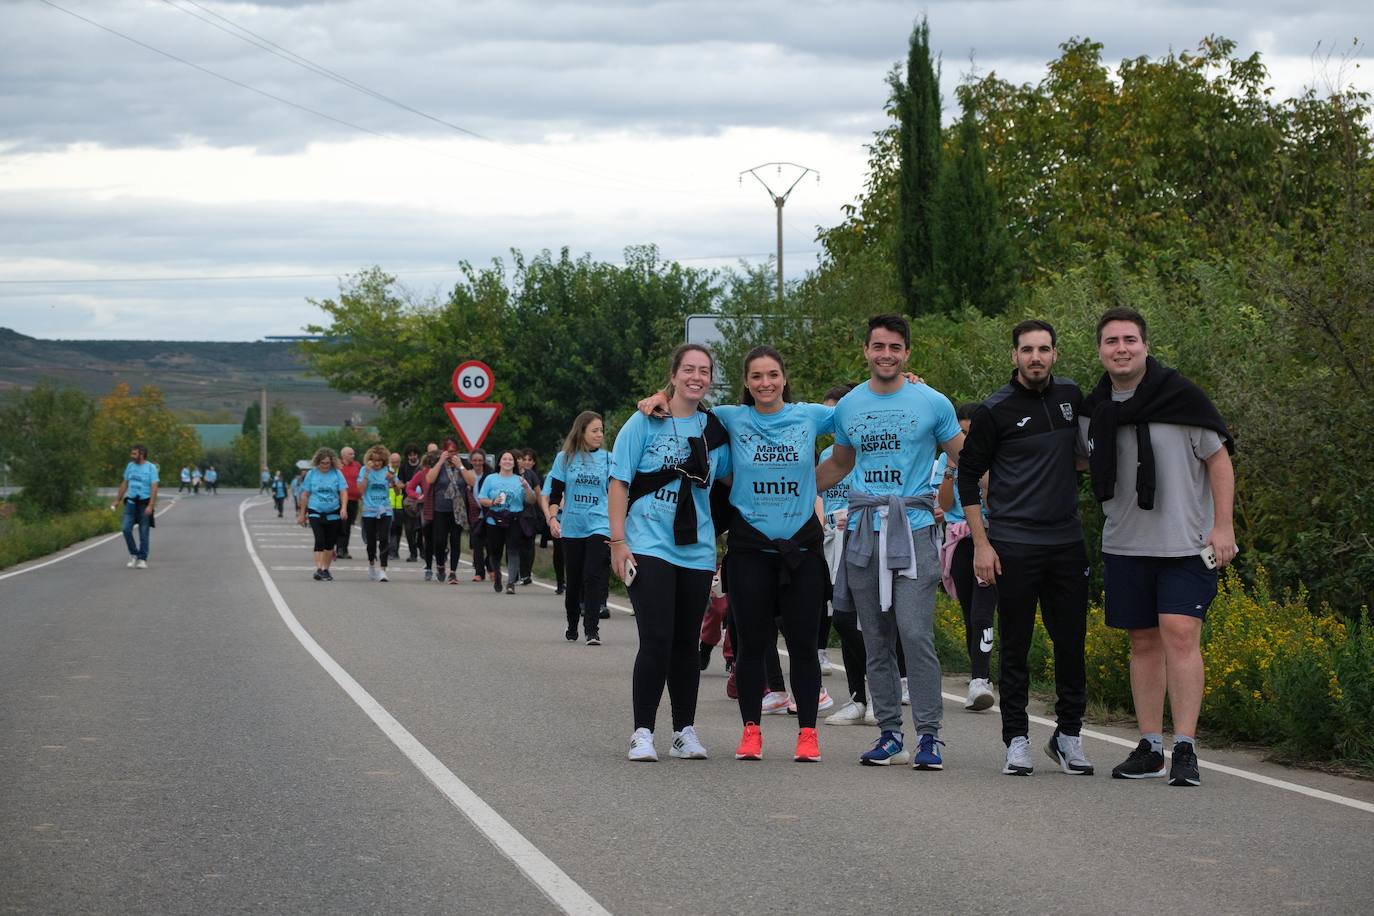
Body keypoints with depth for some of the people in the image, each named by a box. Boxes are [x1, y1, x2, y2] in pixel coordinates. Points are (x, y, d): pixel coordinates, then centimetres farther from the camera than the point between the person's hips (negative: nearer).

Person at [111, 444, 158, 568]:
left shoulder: (151, 468, -7)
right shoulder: (130, 466, 8)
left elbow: (154, 487, -12)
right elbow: (124, 484, 18)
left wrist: (150, 506, -21)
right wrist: (117, 500, 16)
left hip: (144, 502, -4)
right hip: (131, 501, 4)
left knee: (143, 533, 1)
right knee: (126, 529, -6)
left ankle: (142, 559, 9)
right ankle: (134, 555, 10)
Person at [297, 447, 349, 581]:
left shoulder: (336, 474, 0)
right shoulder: (312, 474, 0)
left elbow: (343, 492, -2)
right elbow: (305, 495, 6)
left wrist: (344, 507, -18)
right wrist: (302, 514, 8)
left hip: (333, 513, 2)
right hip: (315, 512, -2)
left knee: (330, 543, 8)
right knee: (319, 540, -15)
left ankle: (326, 570, 21)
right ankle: (318, 569, -20)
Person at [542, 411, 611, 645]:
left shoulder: (607, 459, 5)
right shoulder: (565, 458, 4)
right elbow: (555, 493, 6)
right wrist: (553, 518, -7)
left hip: (599, 526, -1)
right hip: (571, 527, 1)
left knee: (593, 577, -13)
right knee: (573, 580, 8)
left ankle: (592, 630, -15)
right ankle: (572, 627, 25)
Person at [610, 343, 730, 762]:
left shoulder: (715, 430, 8)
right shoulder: (645, 423, -2)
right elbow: (618, 482, -3)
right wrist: (618, 541, -10)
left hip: (697, 550, 4)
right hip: (649, 548, -4)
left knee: (687, 643, 9)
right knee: (656, 639, -11)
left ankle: (685, 731, 18)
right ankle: (642, 732, -4)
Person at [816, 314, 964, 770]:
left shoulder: (932, 404, 1)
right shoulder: (848, 406, 12)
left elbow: (964, 460, 8)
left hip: (913, 530, -4)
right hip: (863, 531, 4)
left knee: (916, 634, -15)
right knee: (876, 642, 6)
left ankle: (928, 735, -10)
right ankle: (889, 735, 13)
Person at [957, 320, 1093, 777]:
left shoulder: (1070, 396, 8)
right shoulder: (996, 410, -5)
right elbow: (968, 475, -2)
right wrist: (981, 544, -7)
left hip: (1067, 542, 4)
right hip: (1014, 546, -4)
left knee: (1071, 643, 5)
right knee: (1015, 647, 1)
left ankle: (1069, 735, 16)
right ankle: (1017, 740, 8)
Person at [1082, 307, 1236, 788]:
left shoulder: (1180, 396, -9)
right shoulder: (1093, 410, 6)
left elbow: (1219, 458, -4)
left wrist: (1223, 526, -9)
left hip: (1187, 544, -5)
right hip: (1125, 545, 5)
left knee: (1180, 635, -14)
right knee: (1143, 642, 9)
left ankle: (1185, 750, -13)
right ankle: (1150, 746, 15)